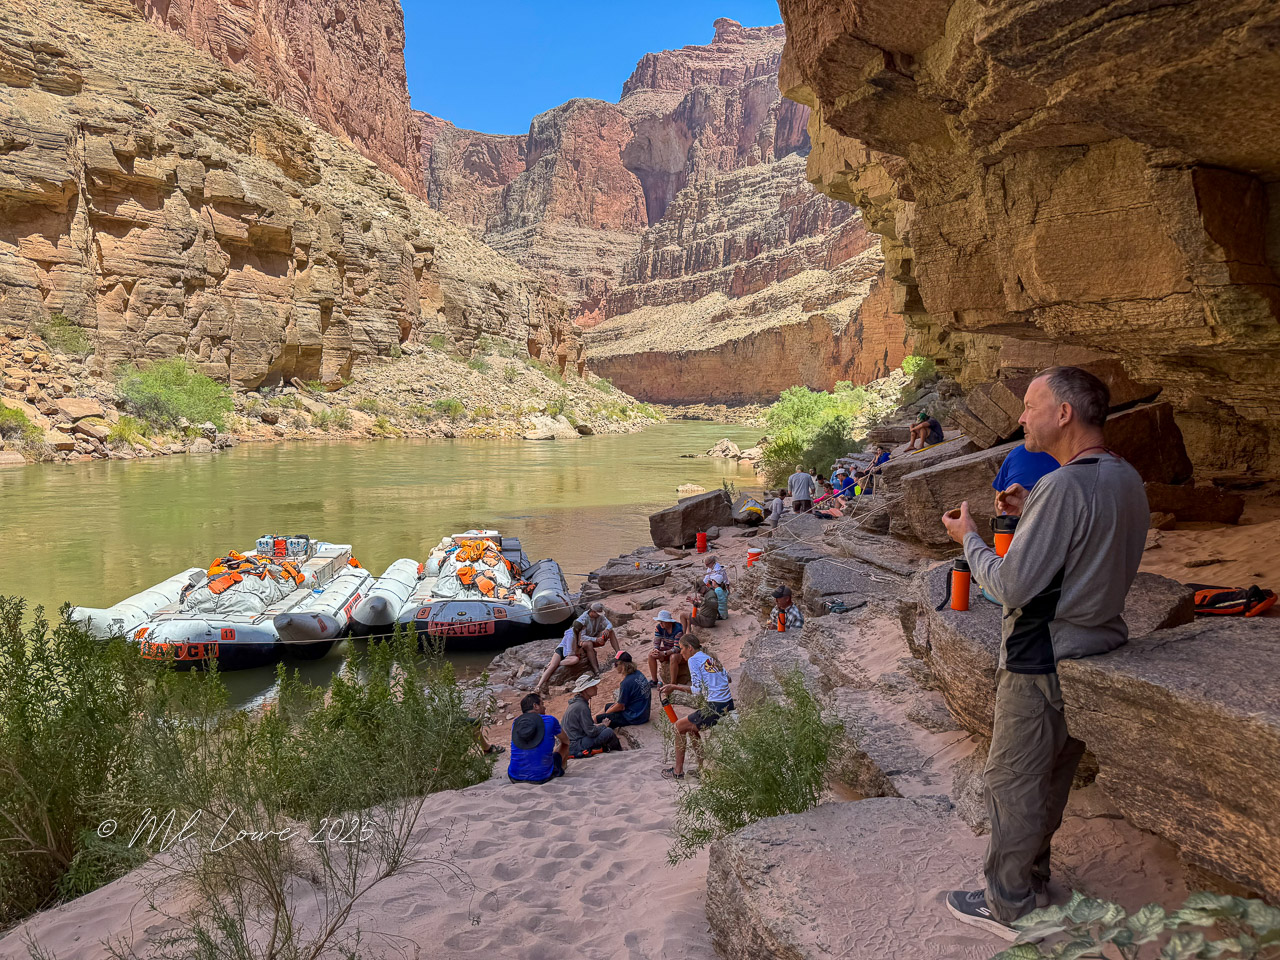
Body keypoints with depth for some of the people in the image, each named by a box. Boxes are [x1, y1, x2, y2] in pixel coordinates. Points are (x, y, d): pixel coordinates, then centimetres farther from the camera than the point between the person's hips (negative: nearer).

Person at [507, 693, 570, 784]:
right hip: (542, 778, -3)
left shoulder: (515, 722, 2)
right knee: (564, 744, 22)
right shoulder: (550, 720, -7)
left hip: (515, 778, 3)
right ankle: (561, 768, 51)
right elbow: (566, 740, 14)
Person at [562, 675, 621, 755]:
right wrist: (604, 726, -3)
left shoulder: (575, 703, 13)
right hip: (575, 747, -10)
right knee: (608, 732, -14)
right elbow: (591, 731, -19)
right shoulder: (581, 706, -17)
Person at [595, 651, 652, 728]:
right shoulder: (638, 673, 0)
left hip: (635, 718, -10)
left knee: (598, 719, -6)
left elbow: (620, 706, -14)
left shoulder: (626, 683, -24)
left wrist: (606, 713, 3)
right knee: (607, 706, 27)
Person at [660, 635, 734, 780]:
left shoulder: (694, 659, -7)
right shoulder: (710, 658, 17)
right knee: (691, 726, 26)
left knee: (680, 726, 9)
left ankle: (678, 771, 11)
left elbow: (698, 690, -12)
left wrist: (675, 687, -2)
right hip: (729, 705, 8)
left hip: (716, 708, -8)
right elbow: (727, 678, 19)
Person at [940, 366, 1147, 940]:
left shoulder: (1064, 487, -26)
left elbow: (1012, 586, -24)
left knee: (1012, 781, 6)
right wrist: (1030, 513, 10)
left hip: (1042, 663, -9)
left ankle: (1009, 907, 20)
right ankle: (1033, 880, 37)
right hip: (1098, 649, 9)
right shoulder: (1127, 479, 4)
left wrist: (968, 538, -8)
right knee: (1053, 776, 21)